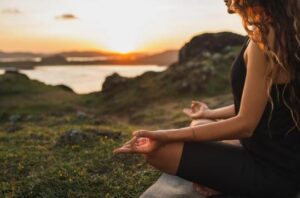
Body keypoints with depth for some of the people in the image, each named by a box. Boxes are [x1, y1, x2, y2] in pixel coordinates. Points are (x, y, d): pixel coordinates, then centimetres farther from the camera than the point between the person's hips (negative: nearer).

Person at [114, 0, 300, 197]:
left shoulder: (265, 38, -21)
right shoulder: (281, 32, 9)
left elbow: (245, 124, -24)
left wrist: (167, 136, -25)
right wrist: (211, 114, 30)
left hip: (273, 169, -10)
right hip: (279, 155, 10)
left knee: (159, 150, -15)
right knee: (198, 125, 26)